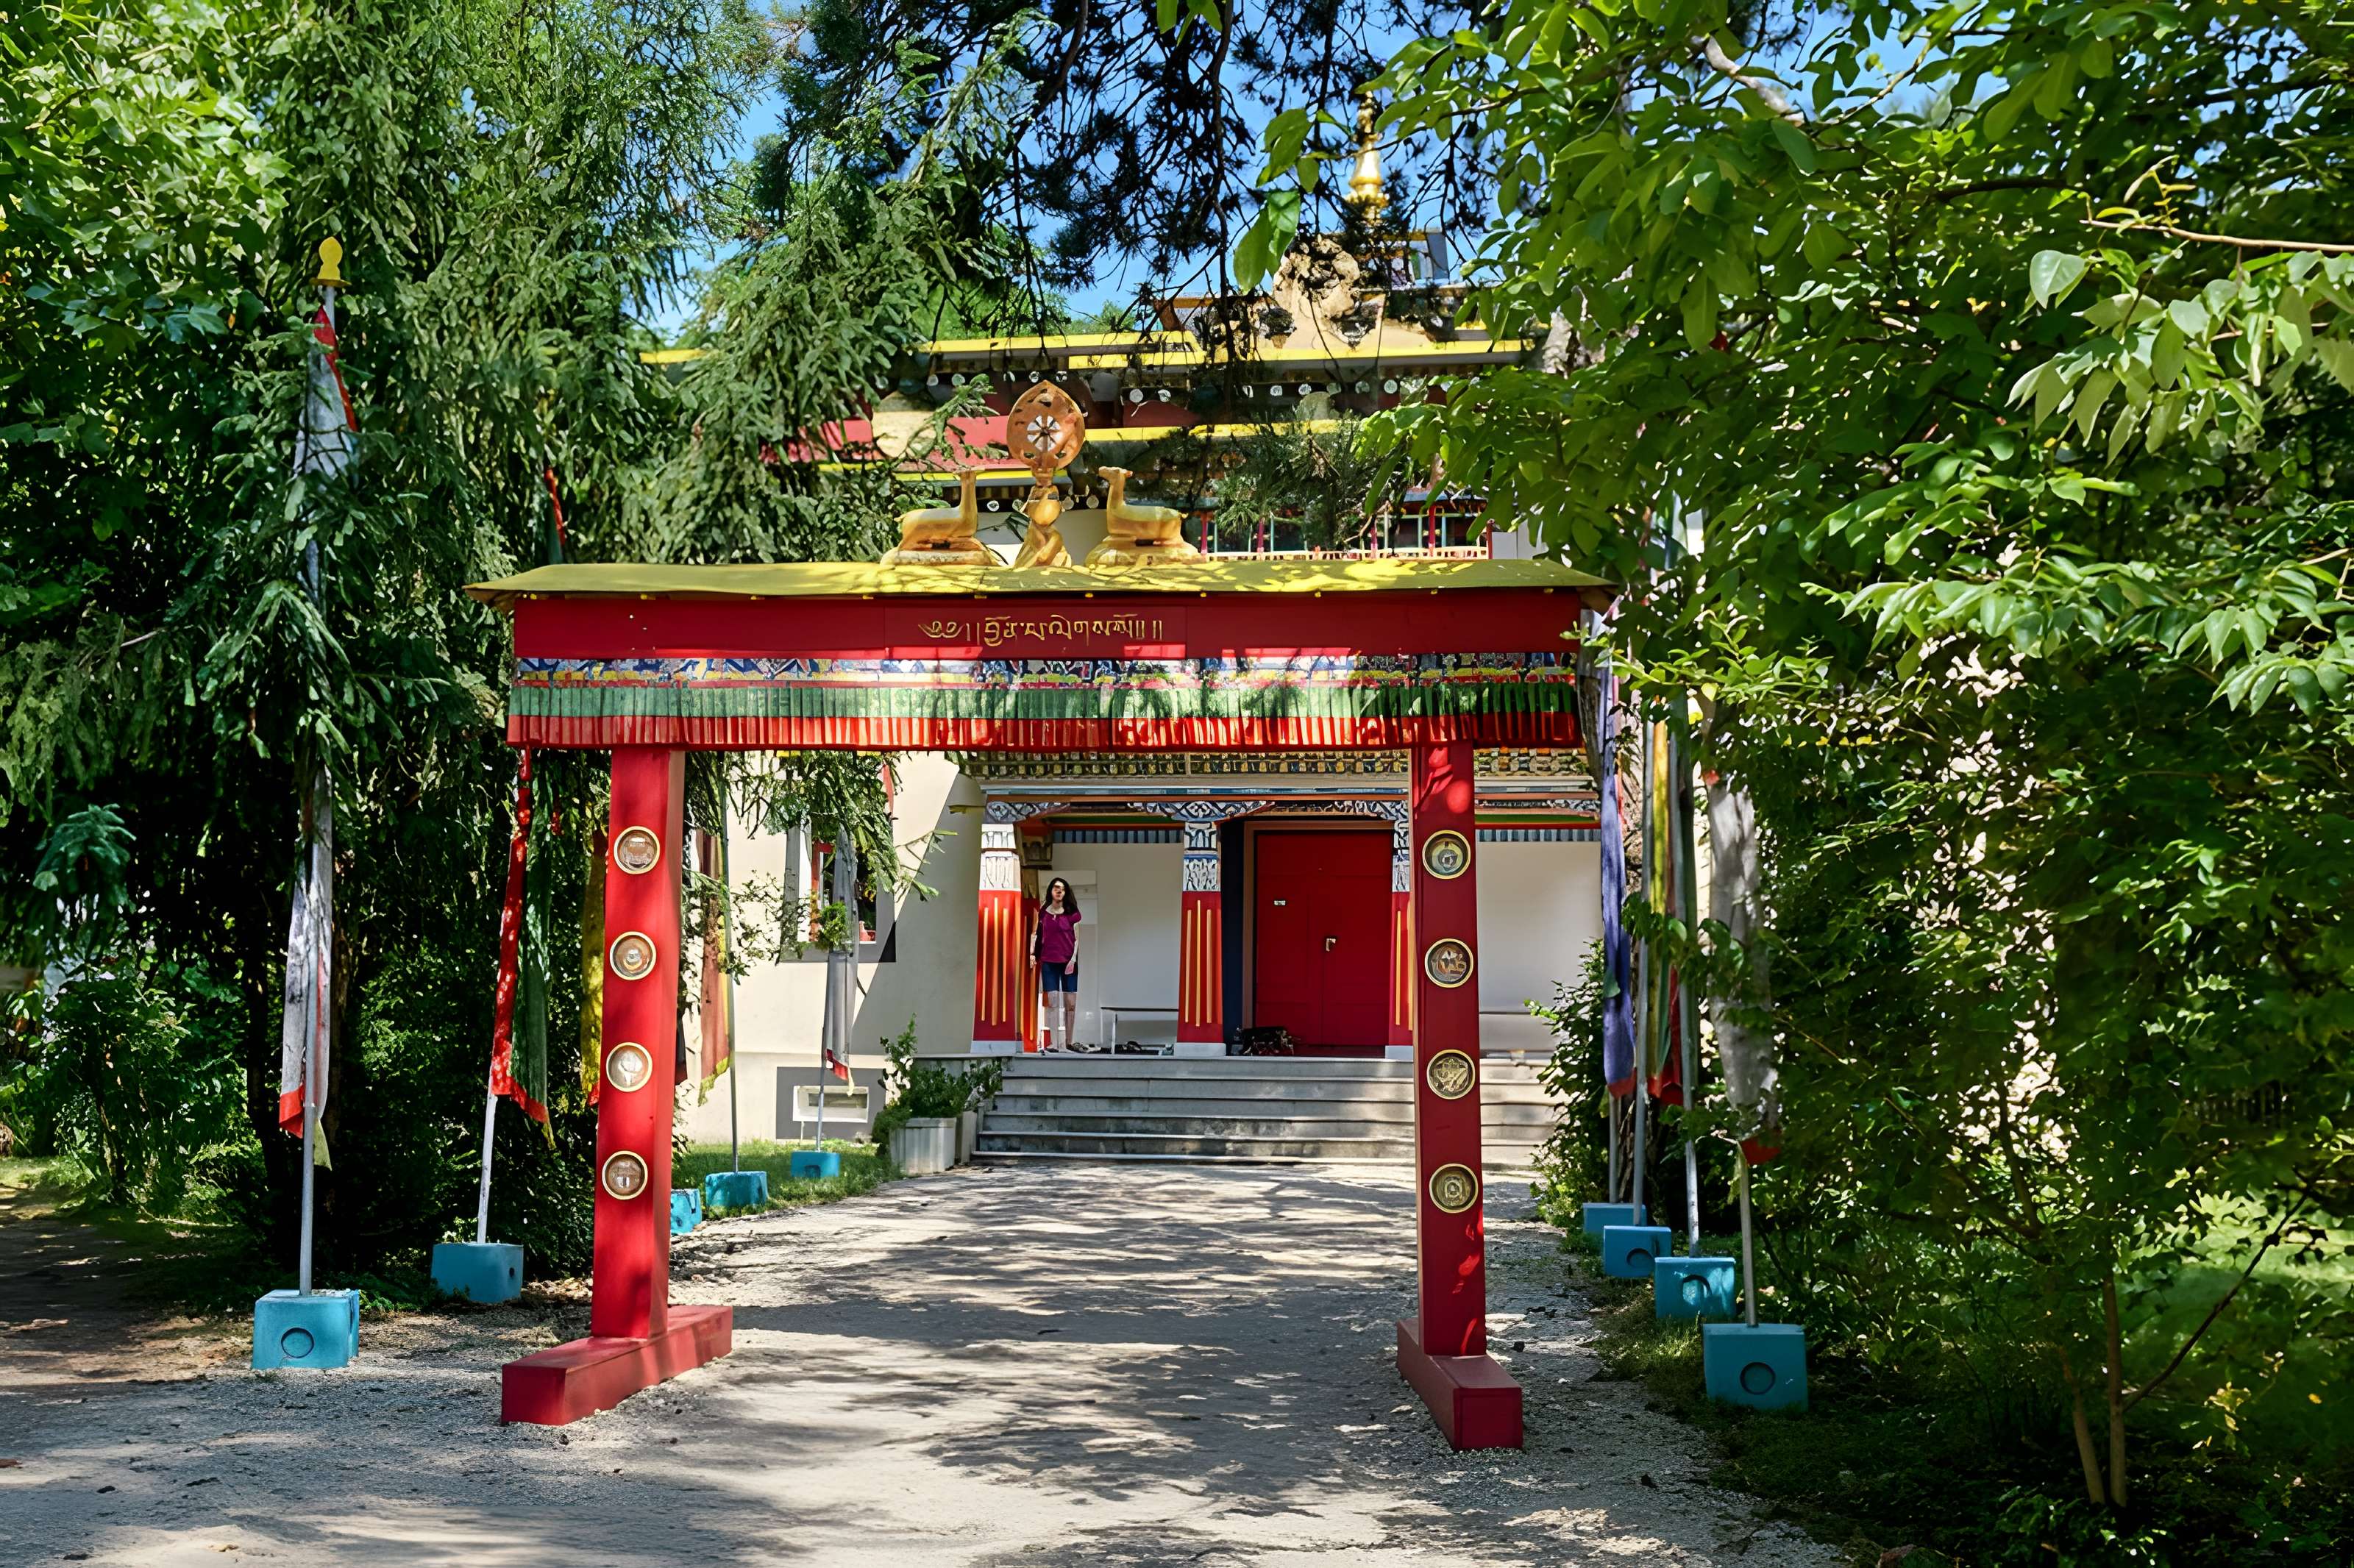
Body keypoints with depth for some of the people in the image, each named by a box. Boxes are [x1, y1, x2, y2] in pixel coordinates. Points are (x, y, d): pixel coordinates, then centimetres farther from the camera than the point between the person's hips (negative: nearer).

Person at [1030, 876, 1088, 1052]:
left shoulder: (1071, 913, 3)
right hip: (1048, 962, 1)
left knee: (1071, 1002, 0)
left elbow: (1077, 938, 0)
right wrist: (1032, 954, 7)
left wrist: (1073, 960, -8)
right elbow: (1036, 934, 16)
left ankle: (1070, 1042, 9)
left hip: (1068, 962, -1)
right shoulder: (1043, 912, 9)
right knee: (1052, 1001, -4)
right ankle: (1052, 1042, -4)